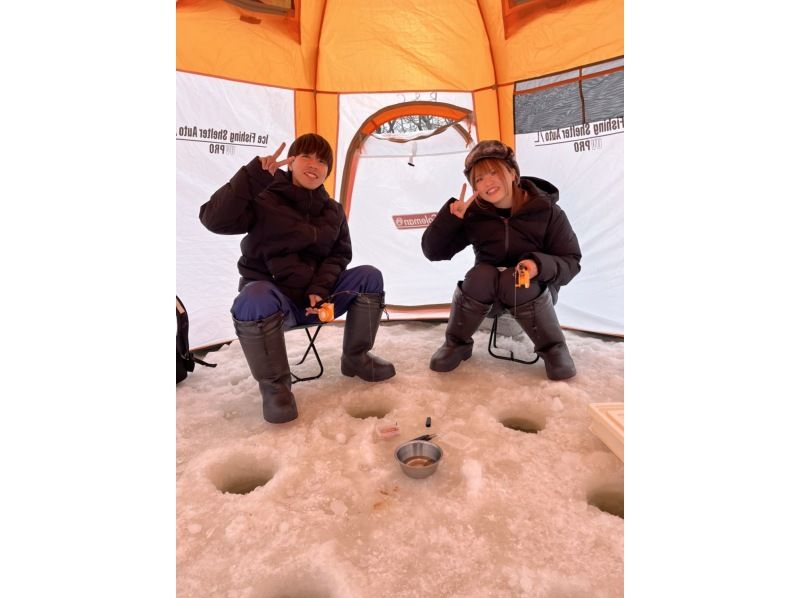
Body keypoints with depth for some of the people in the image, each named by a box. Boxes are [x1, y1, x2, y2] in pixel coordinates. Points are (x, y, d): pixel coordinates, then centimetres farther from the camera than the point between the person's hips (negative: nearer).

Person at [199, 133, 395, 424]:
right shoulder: (263, 199, -8)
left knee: (369, 277, -13)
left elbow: (339, 254, 3)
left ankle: (355, 357, 1)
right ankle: (274, 385, -17)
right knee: (253, 300, -39)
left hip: (315, 297, 4)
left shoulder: (332, 210, 6)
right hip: (271, 295, -4)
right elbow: (214, 219, -24)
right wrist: (254, 173, -30)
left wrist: (320, 290, -15)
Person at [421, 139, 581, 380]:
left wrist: (540, 265, -32)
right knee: (480, 276, -32)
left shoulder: (545, 210, -13)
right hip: (485, 289, 2)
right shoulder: (474, 213, -9)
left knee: (514, 281, -36)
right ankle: (457, 343, -9)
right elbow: (432, 251, -8)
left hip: (534, 289, -2)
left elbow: (571, 261, -10)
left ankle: (553, 348, -11)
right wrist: (450, 216, -23)